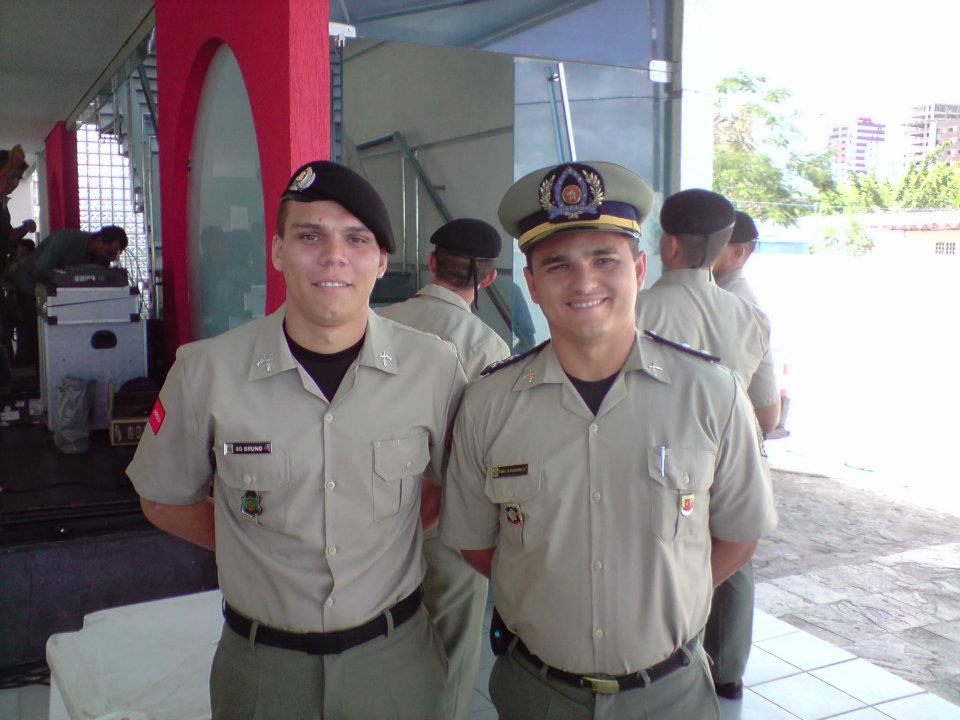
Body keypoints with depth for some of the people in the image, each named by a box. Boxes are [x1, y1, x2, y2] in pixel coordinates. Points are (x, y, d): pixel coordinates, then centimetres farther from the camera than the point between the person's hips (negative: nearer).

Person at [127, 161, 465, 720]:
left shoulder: (434, 366, -10)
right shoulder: (206, 371, -12)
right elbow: (164, 501, 2)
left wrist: (381, 538, -6)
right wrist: (266, 547, -6)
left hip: (396, 657, 1)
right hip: (261, 663, 0)